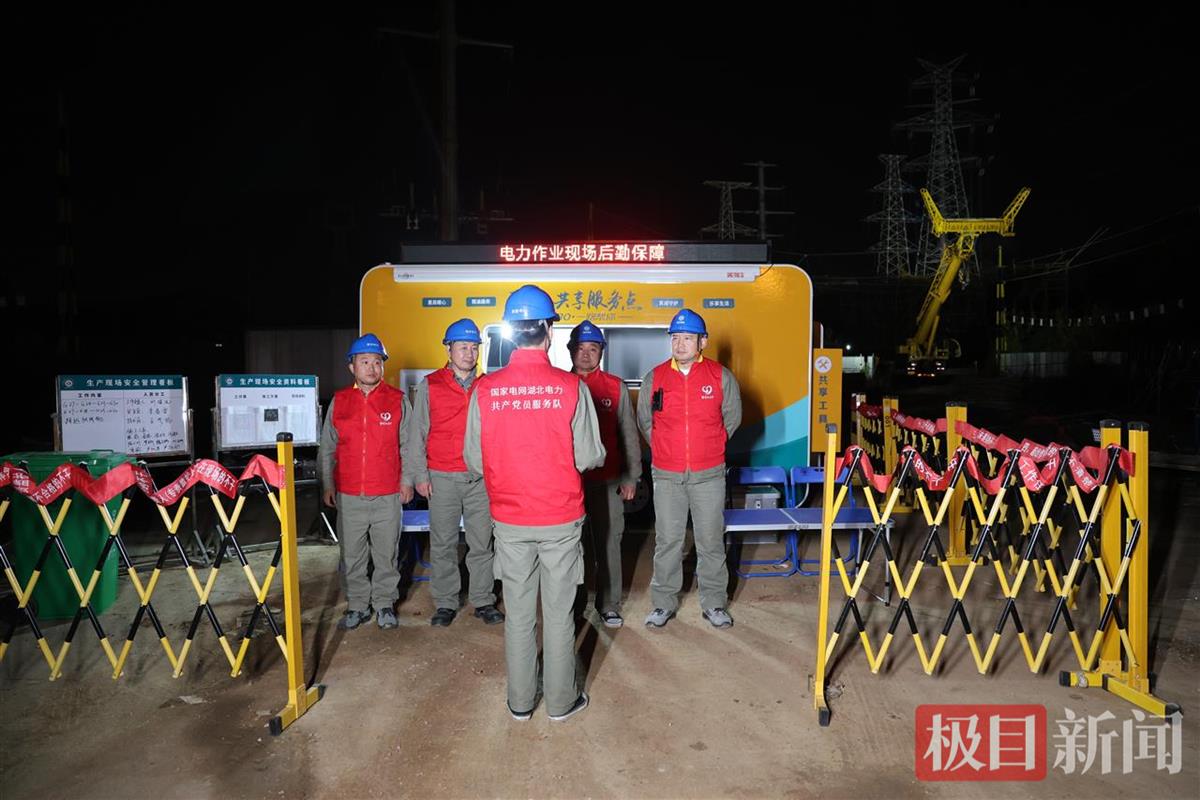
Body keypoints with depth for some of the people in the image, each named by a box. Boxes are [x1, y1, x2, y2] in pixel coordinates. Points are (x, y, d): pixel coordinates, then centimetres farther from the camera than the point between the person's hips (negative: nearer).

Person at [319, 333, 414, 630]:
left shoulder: (398, 400, 1)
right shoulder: (338, 401, 6)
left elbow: (408, 444, 5)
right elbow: (327, 448, 12)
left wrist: (407, 480, 1)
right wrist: (327, 485, 9)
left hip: (388, 495, -1)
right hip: (348, 495, 2)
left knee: (386, 553, 8)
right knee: (351, 555, 9)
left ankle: (385, 603, 24)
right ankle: (357, 605, 24)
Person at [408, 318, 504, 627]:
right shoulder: (429, 386, 4)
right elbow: (418, 434, 3)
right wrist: (420, 475, -3)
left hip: (480, 477, 1)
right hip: (442, 478, -1)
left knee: (482, 543, 6)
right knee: (442, 544, 6)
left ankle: (483, 601, 17)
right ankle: (445, 603, 18)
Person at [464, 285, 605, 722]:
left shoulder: (485, 389, -9)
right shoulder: (572, 388, -14)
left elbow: (474, 460, -2)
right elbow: (590, 458, -10)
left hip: (510, 520, 2)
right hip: (561, 520, -2)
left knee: (518, 613, 15)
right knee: (559, 613, 11)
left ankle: (520, 701, 28)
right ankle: (561, 700, 25)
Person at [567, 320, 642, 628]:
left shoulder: (616, 387, 5)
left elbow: (629, 435, 7)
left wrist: (631, 476, 3)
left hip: (608, 481, 0)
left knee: (609, 544, 4)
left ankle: (609, 605, 16)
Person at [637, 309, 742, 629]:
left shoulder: (721, 377, -2)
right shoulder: (654, 378, 0)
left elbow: (732, 417, 12)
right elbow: (645, 421, 13)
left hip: (709, 475, 0)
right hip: (666, 476, 1)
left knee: (711, 540, 7)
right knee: (667, 540, 7)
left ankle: (714, 603, 22)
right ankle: (664, 602, 20)